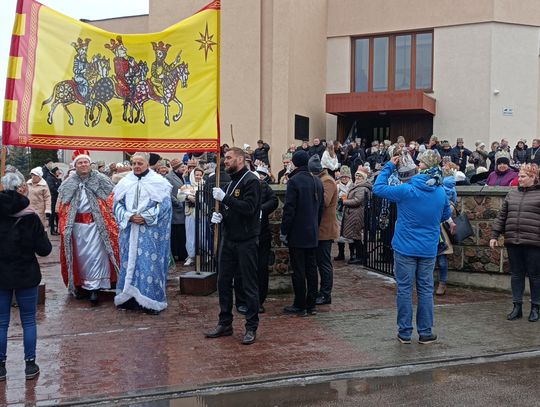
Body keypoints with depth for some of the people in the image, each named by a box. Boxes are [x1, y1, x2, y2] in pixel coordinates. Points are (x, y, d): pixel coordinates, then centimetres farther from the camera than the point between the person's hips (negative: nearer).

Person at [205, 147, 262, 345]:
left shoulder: (251, 181, -10)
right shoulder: (230, 182, 15)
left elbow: (248, 208, -23)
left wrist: (225, 197, -22)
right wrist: (219, 215, 4)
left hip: (246, 241, -8)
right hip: (228, 239, 8)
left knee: (249, 285, 0)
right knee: (223, 282, 11)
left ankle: (251, 328, 9)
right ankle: (225, 324, 23)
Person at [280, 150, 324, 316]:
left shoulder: (294, 181, -14)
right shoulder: (317, 181, 9)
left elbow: (289, 209, -16)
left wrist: (284, 232, -10)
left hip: (297, 234, -7)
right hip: (313, 234, 7)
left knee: (298, 271, -1)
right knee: (311, 269, 11)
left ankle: (300, 305, 5)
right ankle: (311, 305, 17)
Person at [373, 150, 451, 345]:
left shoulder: (406, 190, -16)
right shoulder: (441, 193, -2)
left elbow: (378, 188, -8)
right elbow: (446, 215, 15)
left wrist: (389, 167, 2)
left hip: (405, 248, -3)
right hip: (428, 250, 3)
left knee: (404, 289, 5)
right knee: (426, 290, 10)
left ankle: (405, 332, 11)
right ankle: (425, 332, 16)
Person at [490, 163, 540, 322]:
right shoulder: (512, 194, 14)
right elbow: (502, 216, 16)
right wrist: (494, 235, 11)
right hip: (512, 241, 5)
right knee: (516, 274, 9)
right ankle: (517, 307, 17)